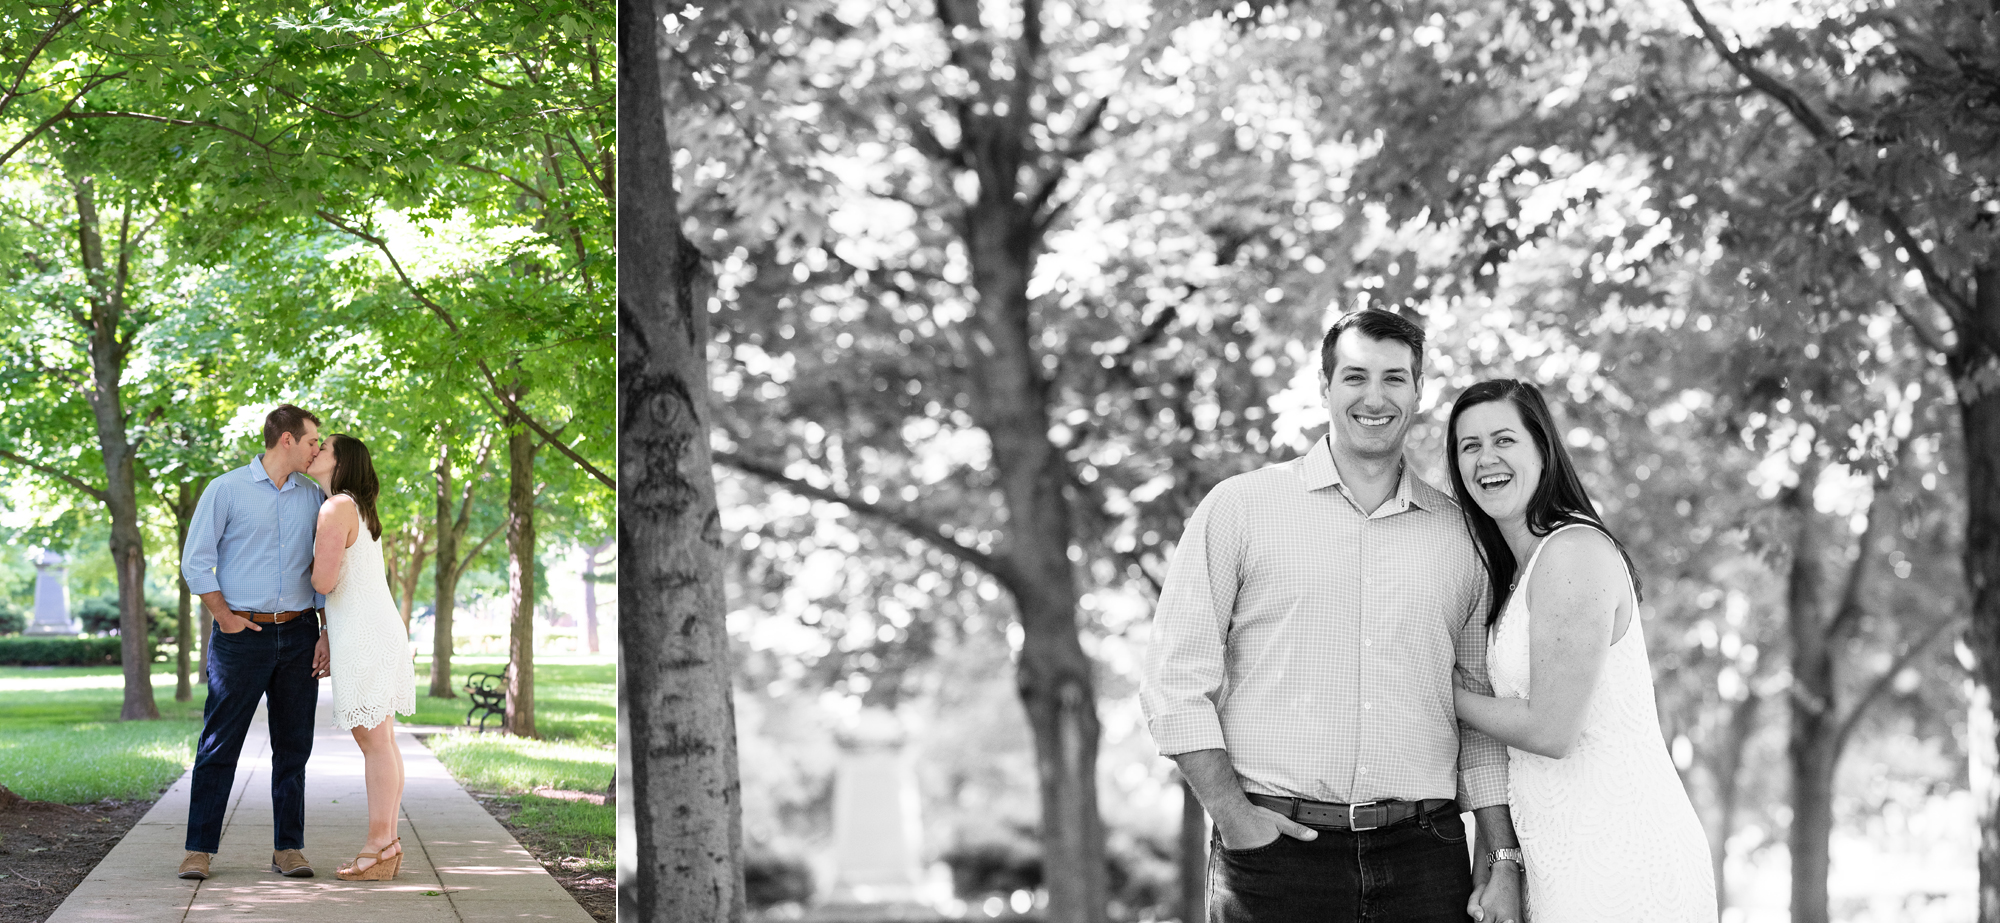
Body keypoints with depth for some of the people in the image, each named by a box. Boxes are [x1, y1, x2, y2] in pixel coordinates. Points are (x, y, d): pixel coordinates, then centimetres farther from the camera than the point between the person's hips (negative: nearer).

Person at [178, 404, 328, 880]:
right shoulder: (226, 490, -2)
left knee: (293, 746, 5)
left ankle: (288, 849, 10)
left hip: (299, 634, 4)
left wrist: (328, 633, 4)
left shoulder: (313, 496, 10)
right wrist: (225, 619, -6)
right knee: (219, 745, -2)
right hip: (241, 634, -4)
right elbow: (195, 561, -3)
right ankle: (200, 849, 2)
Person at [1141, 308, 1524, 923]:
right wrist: (1232, 814, -9)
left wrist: (1502, 860, 7)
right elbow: (1175, 679, 0)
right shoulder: (1239, 507, 4)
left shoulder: (1459, 533, 12)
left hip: (1422, 861, 2)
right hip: (1275, 851, -2)